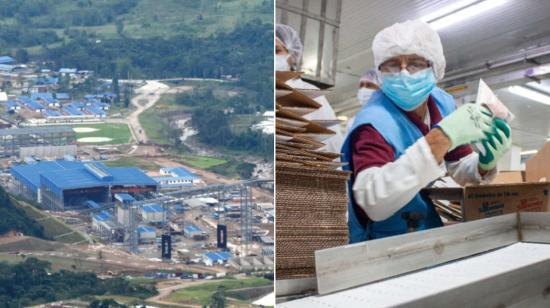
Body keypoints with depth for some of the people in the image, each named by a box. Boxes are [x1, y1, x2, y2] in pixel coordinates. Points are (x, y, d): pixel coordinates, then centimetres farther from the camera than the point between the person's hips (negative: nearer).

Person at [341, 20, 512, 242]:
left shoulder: (443, 103, -3)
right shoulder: (374, 122, -24)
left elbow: (460, 169, 9)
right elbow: (373, 202, -41)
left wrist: (484, 164, -15)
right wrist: (440, 138, -43)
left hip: (430, 232, 7)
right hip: (382, 245, -7)